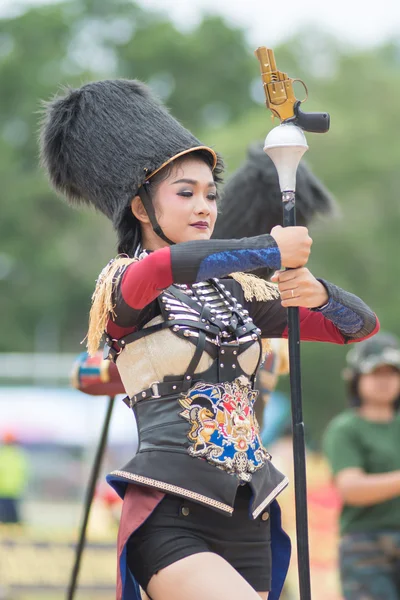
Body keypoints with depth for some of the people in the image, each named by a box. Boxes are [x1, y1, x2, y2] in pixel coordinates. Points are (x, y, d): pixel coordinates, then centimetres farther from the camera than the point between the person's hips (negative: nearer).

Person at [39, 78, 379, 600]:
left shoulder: (234, 291, 15)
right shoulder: (120, 286, 0)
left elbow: (361, 325, 13)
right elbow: (162, 269, -26)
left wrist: (317, 292, -8)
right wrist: (271, 249, -20)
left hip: (245, 520, 6)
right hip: (171, 521, -6)